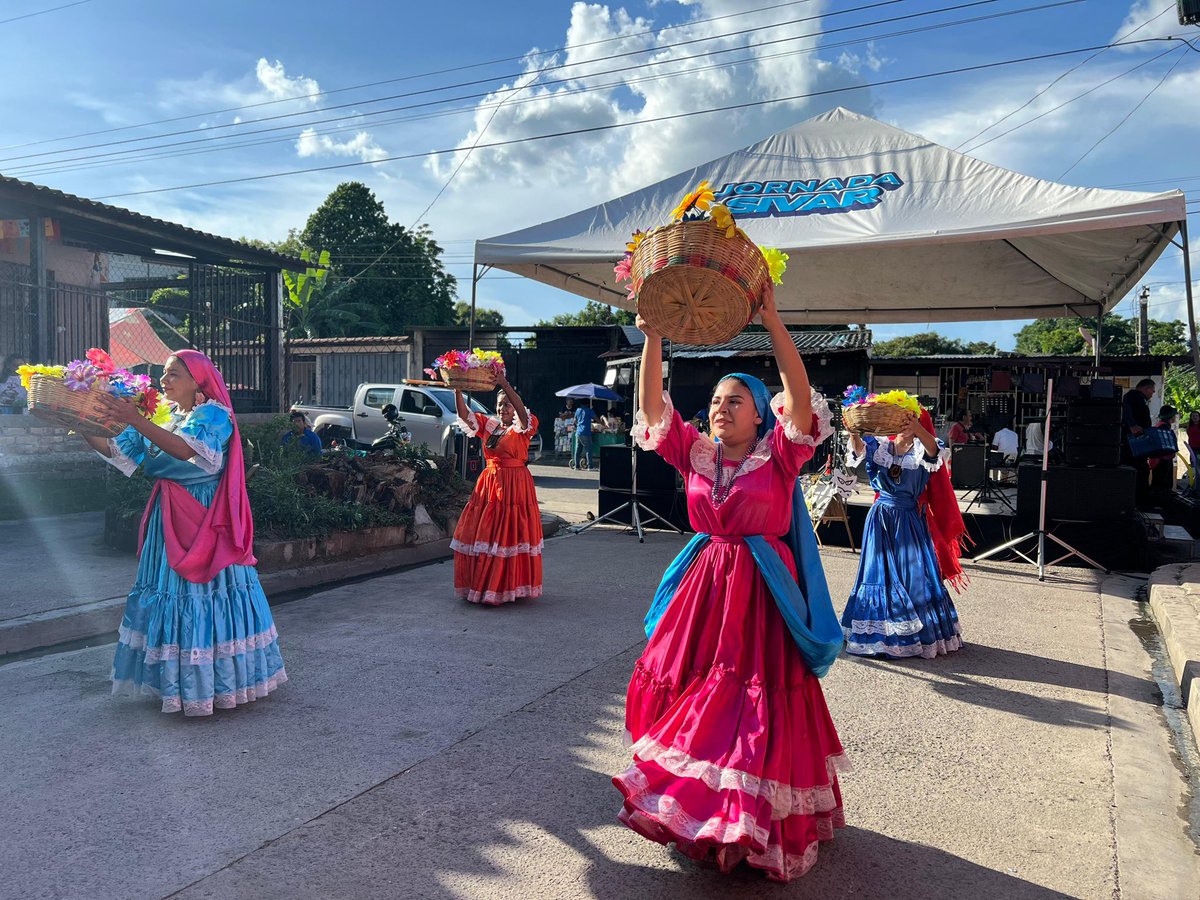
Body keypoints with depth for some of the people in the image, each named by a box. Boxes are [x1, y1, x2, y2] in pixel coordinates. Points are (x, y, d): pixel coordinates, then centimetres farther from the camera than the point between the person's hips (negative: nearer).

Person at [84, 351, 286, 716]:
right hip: (170, 521, 7)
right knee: (172, 590, 9)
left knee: (205, 592, -4)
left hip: (203, 522, -7)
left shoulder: (214, 415, -8)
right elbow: (115, 451, 10)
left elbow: (185, 449, -28)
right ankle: (180, 680, 20)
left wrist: (135, 421, -34)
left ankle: (217, 681, 7)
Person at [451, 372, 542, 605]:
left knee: (509, 536, -6)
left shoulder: (522, 428, -3)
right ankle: (478, 585, 15)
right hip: (489, 484, 6)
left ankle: (505, 589, -1)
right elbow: (464, 414, 5)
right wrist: (458, 390, -10)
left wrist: (505, 384, -30)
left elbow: (522, 411, -23)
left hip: (514, 486, -6)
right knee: (481, 535, 6)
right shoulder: (489, 425, 12)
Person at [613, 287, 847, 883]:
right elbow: (651, 406, -1)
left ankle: (761, 823, 18)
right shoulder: (695, 453, 6)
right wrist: (652, 336, -10)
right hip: (704, 587, 4)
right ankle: (692, 806, 29)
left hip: (761, 593, -4)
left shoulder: (778, 455, -5)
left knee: (759, 710, 0)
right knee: (690, 694, 9)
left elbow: (800, 396, -20)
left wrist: (771, 321, -27)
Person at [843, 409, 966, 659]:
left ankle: (921, 635, 12)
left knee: (914, 575, 0)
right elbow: (859, 450, -16)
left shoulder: (921, 450, -3)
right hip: (881, 519, 2)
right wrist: (854, 433, -39)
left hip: (910, 522, -2)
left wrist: (918, 430, -49)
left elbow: (933, 450, -27)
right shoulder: (881, 447, 3)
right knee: (880, 575, 7)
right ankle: (880, 633, 18)